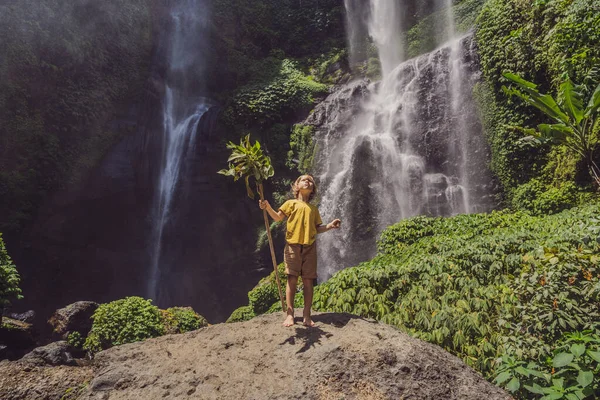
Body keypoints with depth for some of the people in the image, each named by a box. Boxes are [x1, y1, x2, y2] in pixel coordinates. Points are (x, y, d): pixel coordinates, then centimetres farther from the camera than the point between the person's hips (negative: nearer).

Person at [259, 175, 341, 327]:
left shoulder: (313, 209, 21)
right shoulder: (291, 203, 11)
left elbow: (317, 228, 17)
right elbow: (278, 217, 0)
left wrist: (330, 226, 1)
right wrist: (267, 207, -17)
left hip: (310, 246, 3)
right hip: (293, 245, -3)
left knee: (308, 281, 0)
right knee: (292, 279, -7)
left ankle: (307, 316, 5)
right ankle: (290, 314, -2)